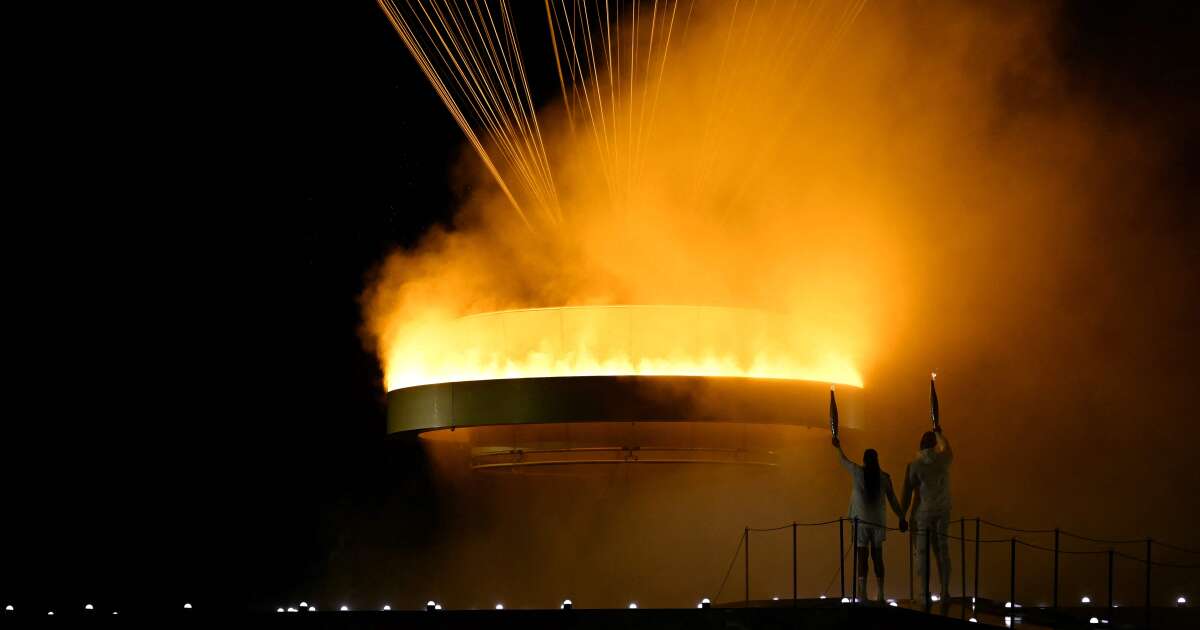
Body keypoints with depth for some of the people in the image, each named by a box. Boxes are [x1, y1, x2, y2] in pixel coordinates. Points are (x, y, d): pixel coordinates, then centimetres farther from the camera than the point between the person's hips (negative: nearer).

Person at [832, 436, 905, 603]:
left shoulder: (857, 472, -4)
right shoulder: (884, 477, 0)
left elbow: (844, 461, 15)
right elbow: (893, 500, 2)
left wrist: (838, 447, 33)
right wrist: (901, 518, 12)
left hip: (861, 520, -2)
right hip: (878, 520, 2)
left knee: (862, 555, -4)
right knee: (877, 556, 9)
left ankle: (862, 592, -13)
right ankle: (880, 594, 7)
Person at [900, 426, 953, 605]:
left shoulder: (913, 466, -10)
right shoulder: (943, 459, -1)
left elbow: (907, 494, -9)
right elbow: (947, 448, 25)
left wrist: (902, 516, 0)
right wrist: (939, 434, 45)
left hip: (922, 512, -3)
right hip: (942, 511, 3)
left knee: (922, 553, 1)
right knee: (942, 550, 8)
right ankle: (945, 590, 9)